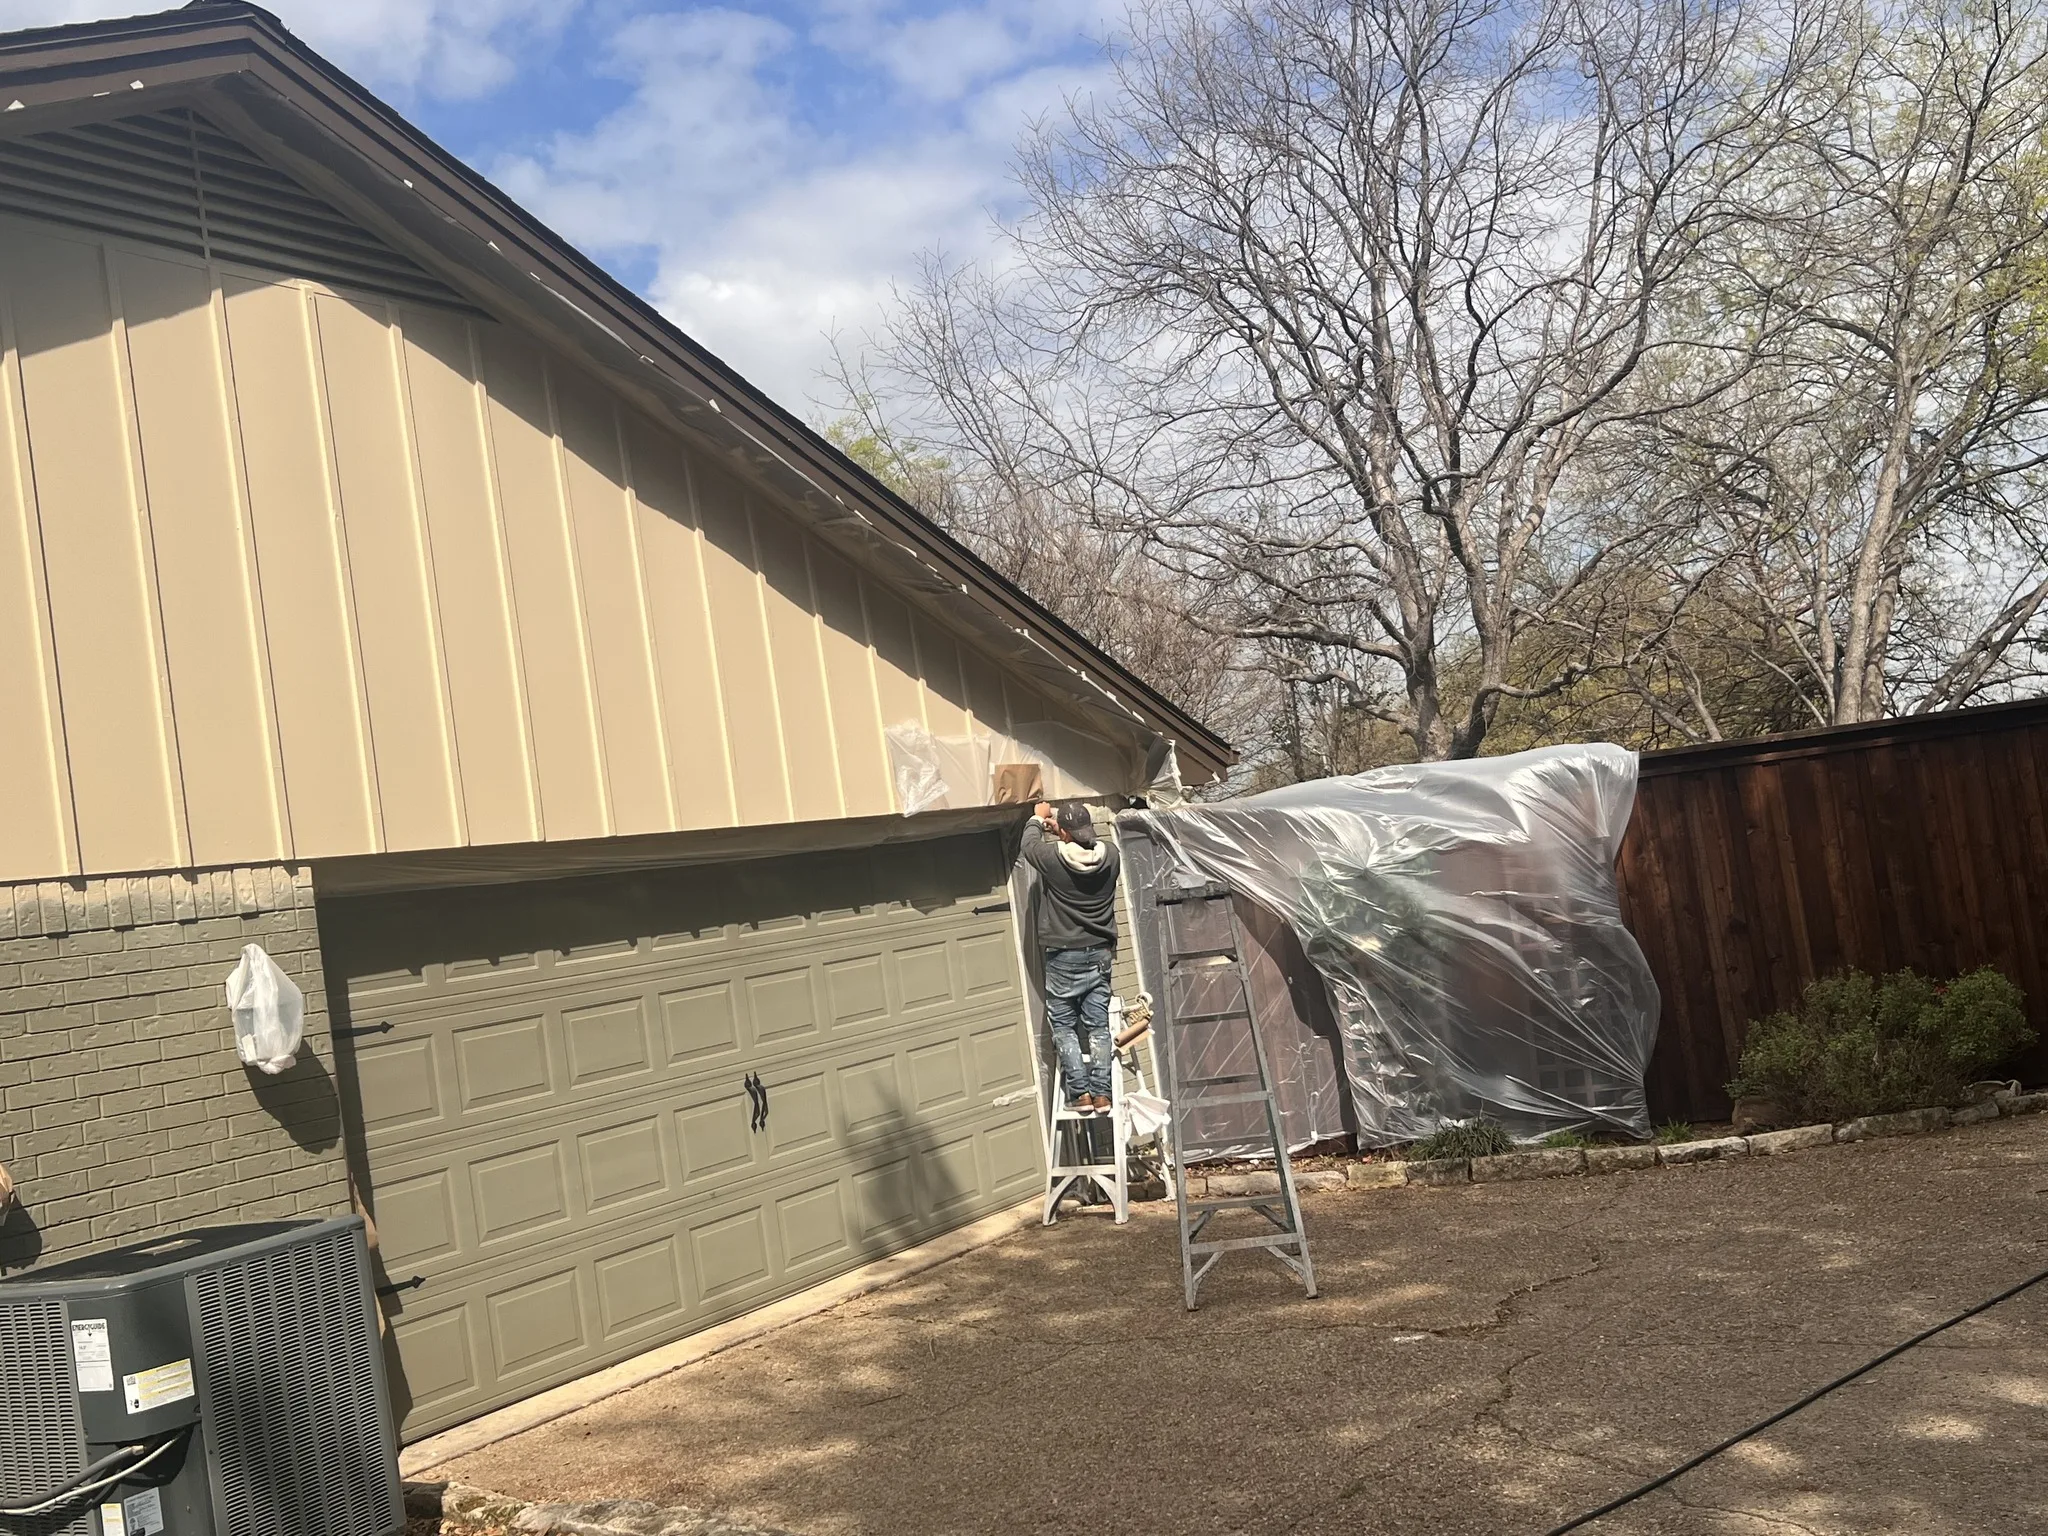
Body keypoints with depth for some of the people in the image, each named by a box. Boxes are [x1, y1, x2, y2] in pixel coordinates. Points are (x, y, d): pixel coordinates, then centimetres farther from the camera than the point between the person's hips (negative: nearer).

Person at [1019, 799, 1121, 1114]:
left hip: (1064, 958, -4)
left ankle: (1080, 1092, -1)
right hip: (1100, 953, 4)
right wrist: (1064, 822, 30)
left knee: (1063, 1026, 5)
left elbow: (1029, 846, 7)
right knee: (1098, 1025, 7)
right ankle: (1101, 1092, 6)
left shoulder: (1054, 858, -16)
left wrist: (1038, 819, 25)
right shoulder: (1110, 855, -5)